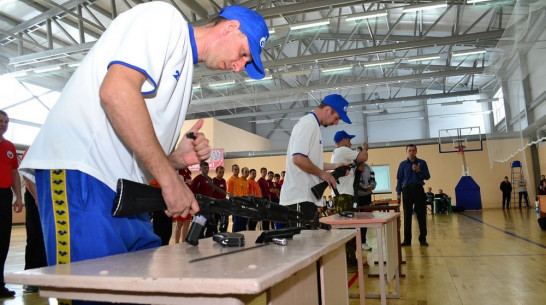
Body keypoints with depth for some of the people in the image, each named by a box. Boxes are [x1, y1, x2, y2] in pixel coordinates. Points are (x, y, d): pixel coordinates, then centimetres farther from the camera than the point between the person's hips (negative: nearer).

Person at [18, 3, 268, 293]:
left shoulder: (183, 74, 23)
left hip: (124, 192, 9)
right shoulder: (165, 15, -1)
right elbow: (116, 90, -20)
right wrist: (170, 179, -18)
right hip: (79, 172, -9)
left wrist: (177, 158, 2)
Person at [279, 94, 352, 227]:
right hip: (300, 197, -10)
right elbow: (298, 159, -23)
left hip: (306, 196, 10)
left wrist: (335, 166, 18)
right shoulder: (308, 124, -11)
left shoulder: (312, 125, 20)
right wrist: (322, 173, -11)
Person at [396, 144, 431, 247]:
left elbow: (427, 176, 2)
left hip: (419, 189, 0)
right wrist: (398, 193, -1)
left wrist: (419, 171, -15)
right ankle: (407, 239, 9)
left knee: (421, 215, 2)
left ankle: (422, 239, 12)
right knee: (407, 216, 3)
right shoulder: (403, 164, 7)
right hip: (407, 190, 0)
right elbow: (399, 179, 6)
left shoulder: (422, 163, 5)